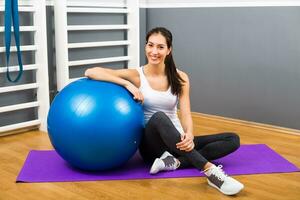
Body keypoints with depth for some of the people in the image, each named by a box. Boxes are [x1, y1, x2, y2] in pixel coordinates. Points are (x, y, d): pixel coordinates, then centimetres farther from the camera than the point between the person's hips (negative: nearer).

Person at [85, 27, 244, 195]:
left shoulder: (180, 78, 0)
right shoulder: (136, 76, -6)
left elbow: (185, 114, -10)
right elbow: (90, 72, -13)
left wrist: (189, 135, -33)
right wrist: (127, 84, -23)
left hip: (176, 142, 4)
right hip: (152, 144, -4)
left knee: (233, 139, -12)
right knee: (159, 117, -38)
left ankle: (174, 162, -27)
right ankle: (210, 171, -45)